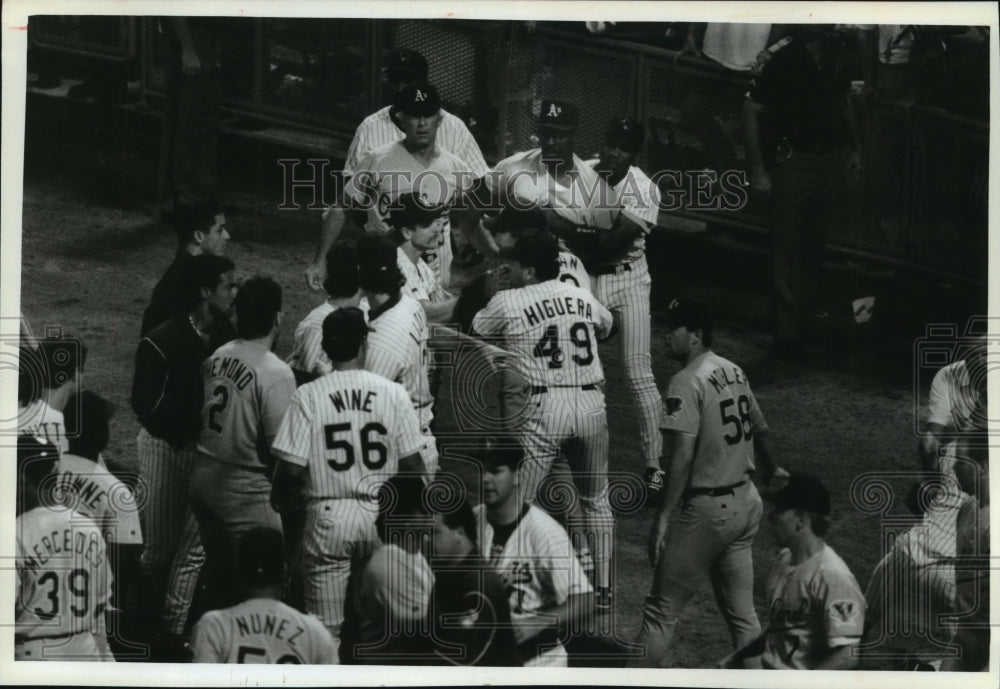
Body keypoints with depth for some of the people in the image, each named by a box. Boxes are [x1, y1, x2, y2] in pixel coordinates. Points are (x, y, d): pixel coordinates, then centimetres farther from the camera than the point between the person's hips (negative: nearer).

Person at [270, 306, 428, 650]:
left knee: (325, 630, 3)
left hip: (328, 516, -2)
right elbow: (412, 464, 0)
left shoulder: (308, 396, -7)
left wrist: (279, 498, 12)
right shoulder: (393, 393, -3)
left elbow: (291, 467, -8)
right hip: (382, 515, 2)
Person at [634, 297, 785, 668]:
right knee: (742, 614, 12)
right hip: (745, 504, 8)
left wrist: (663, 518, -22)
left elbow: (682, 456, -23)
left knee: (661, 610, 0)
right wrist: (770, 469, 41)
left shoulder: (687, 382, -16)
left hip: (705, 509, -8)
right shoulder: (735, 371, 9)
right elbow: (760, 429, 22)